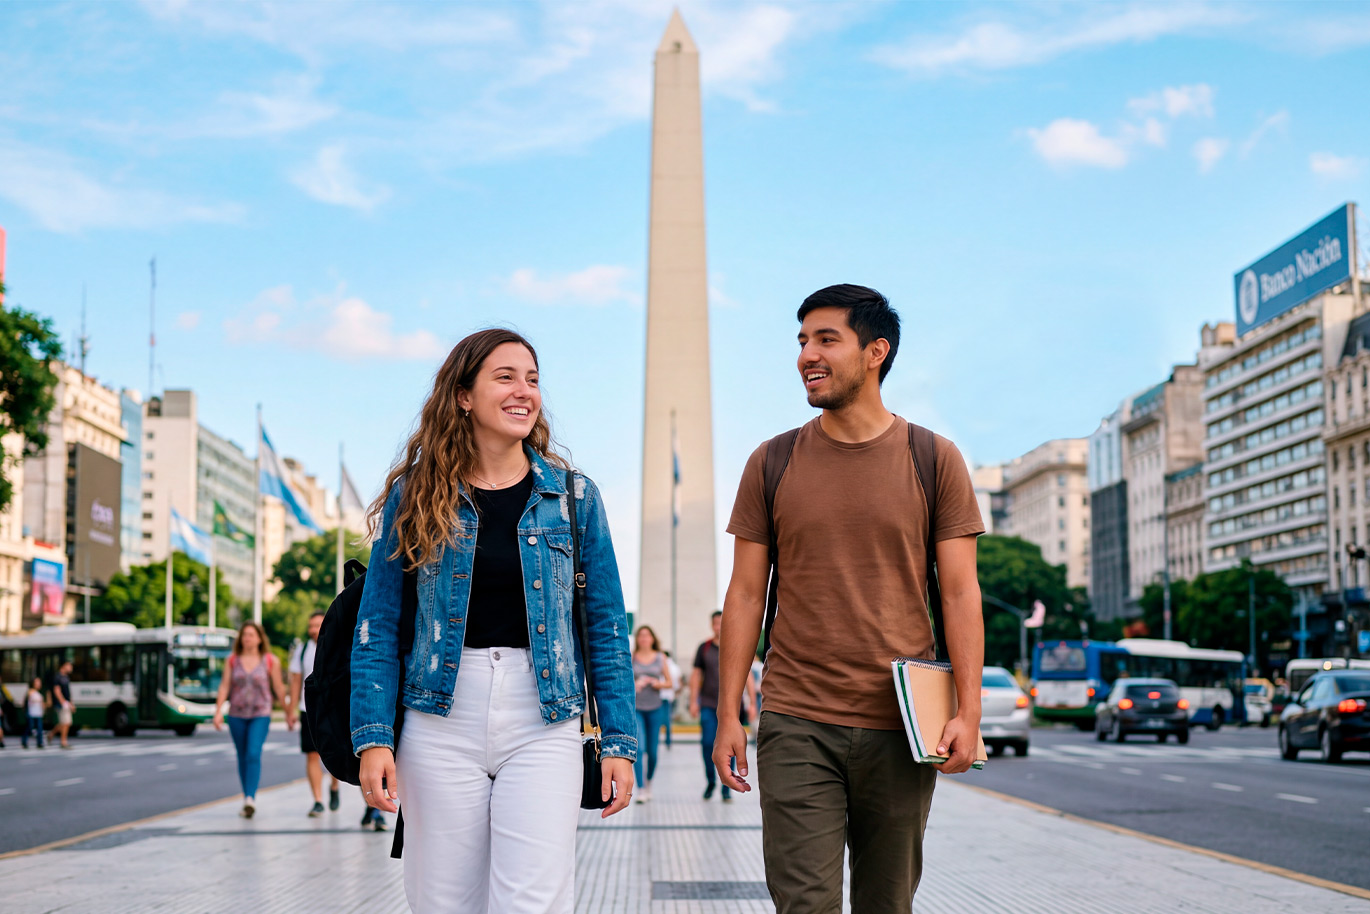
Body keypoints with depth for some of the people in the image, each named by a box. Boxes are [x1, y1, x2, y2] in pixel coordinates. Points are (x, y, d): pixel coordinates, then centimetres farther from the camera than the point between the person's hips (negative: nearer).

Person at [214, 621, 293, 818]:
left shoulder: (270, 661, 0)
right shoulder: (232, 660, 6)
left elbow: (278, 689, 7)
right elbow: (224, 686, 4)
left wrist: (289, 712, 10)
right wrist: (218, 711, -6)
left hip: (260, 715, -3)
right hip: (236, 715, 3)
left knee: (253, 754, -18)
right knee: (242, 757, 9)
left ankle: (250, 799, -25)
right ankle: (247, 799, 19)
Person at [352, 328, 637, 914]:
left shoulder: (574, 497, 6)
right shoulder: (414, 495, 5)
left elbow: (605, 625, 7)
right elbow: (378, 625, 4)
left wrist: (618, 740, 1)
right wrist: (374, 736, -5)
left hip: (543, 725, 0)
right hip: (441, 722, 0)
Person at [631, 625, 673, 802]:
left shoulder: (660, 658, 7)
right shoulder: (631, 657, 2)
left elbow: (670, 682, 10)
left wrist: (658, 684, -9)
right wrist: (634, 684, -16)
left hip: (655, 709, 2)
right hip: (635, 708, -2)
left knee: (652, 751, 7)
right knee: (639, 748, -14)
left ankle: (649, 782, 31)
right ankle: (641, 789, -13)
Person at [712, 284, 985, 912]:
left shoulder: (934, 461, 2)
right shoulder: (773, 464, 6)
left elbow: (960, 592, 1)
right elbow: (745, 595, 7)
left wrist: (969, 708, -9)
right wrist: (727, 715, 2)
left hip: (899, 728, 0)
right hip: (796, 726, 0)